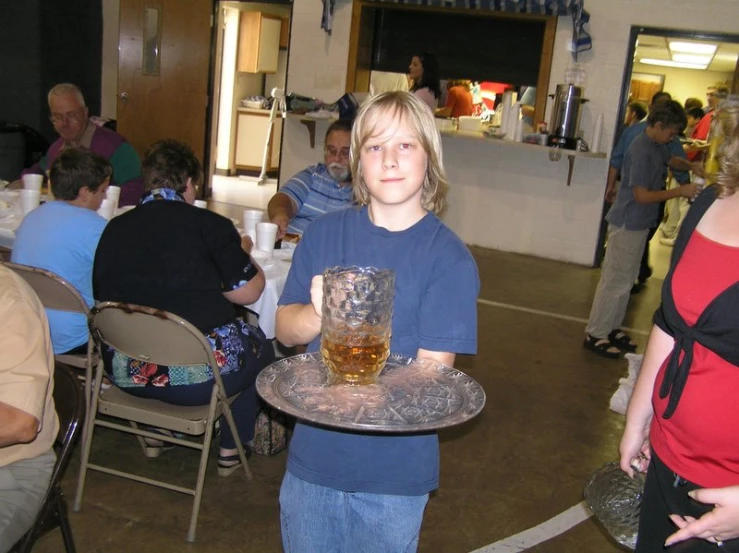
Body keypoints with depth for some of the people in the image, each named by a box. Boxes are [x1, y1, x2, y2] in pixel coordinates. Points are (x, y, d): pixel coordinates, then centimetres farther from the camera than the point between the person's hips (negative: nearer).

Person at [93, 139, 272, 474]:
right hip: (195, 378, -5)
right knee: (260, 345, 24)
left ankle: (154, 434, 44)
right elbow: (247, 292, -5)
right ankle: (230, 450, 30)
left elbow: (101, 293, 14)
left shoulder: (115, 228, 1)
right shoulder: (209, 225, -11)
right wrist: (243, 252, 16)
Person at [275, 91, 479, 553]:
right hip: (313, 455, 3)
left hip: (394, 472, -3)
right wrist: (318, 314, -21)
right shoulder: (325, 233, -2)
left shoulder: (450, 259, -13)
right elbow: (285, 329, 1)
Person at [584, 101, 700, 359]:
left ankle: (612, 327, 27)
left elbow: (670, 160, 28)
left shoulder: (657, 145, 6)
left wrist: (691, 166, 8)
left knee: (626, 279, 16)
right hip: (627, 224, -10)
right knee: (615, 281, -3)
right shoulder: (641, 151, -22)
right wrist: (681, 191, -19)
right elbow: (642, 195, -23)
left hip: (640, 224, 10)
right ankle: (595, 334, 6)